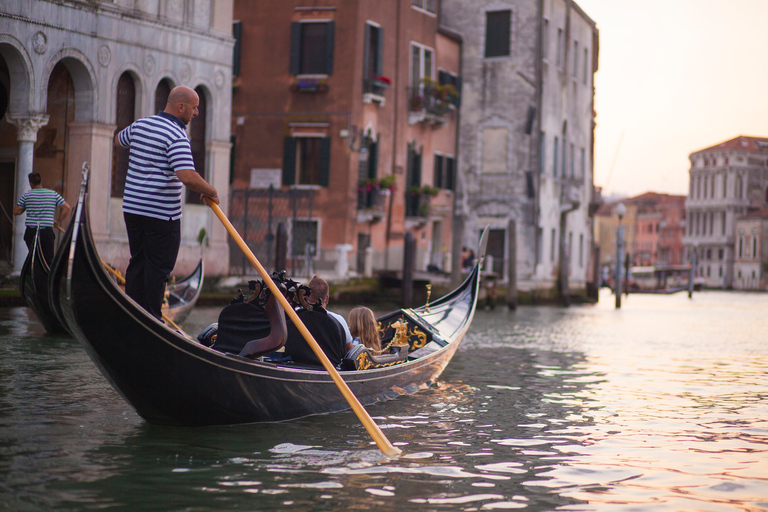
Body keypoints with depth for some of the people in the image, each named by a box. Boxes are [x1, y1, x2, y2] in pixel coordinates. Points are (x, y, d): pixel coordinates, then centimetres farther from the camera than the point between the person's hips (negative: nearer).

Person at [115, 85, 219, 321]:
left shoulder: (139, 125, 8)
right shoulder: (177, 137, -17)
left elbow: (118, 139, 31)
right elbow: (187, 176, -29)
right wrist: (212, 192, -14)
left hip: (132, 207, 8)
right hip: (162, 213, -8)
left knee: (137, 261, 14)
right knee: (158, 266, 0)